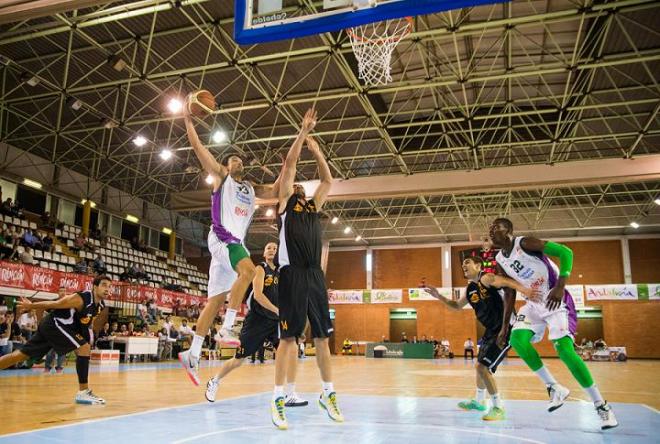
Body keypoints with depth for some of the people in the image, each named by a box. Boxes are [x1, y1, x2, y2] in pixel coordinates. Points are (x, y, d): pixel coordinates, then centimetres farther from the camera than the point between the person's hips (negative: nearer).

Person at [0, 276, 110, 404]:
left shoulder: (100, 306, 0)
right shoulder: (81, 298, -26)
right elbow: (54, 304, -13)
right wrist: (30, 306, -2)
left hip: (52, 326, 9)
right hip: (53, 324, -9)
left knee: (22, 354, 14)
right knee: (84, 348, -19)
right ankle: (83, 392, -16)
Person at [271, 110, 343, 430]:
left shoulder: (314, 206, 22)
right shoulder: (285, 203, 9)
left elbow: (327, 180, 20)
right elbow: (289, 165, 2)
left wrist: (316, 151, 18)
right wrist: (303, 132, 3)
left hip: (315, 275, 5)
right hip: (293, 275, -5)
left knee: (322, 337, 9)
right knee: (288, 337, -6)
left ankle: (328, 394, 20)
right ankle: (278, 399, 1)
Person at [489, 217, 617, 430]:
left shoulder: (525, 243, -16)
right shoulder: (500, 260, 5)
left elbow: (565, 251, -23)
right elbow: (509, 294, 13)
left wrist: (560, 286, -33)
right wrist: (504, 326, 11)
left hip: (555, 299, -6)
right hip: (533, 303, 7)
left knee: (565, 350, -17)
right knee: (517, 340, -15)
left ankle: (601, 405, -2)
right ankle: (554, 388, 0)